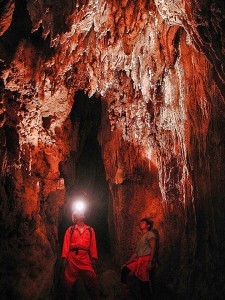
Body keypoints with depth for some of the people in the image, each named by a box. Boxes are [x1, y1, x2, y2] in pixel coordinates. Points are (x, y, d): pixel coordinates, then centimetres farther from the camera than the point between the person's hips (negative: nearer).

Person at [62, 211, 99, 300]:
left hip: (85, 258, 1)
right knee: (69, 281, 1)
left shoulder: (90, 230, 18)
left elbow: (93, 244, 10)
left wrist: (94, 258, 1)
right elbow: (66, 244, 5)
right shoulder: (70, 229, 13)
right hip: (72, 257, -1)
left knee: (91, 279, -6)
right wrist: (64, 258, -5)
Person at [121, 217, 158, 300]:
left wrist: (150, 262, -22)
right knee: (124, 270, 2)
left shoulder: (150, 234, 2)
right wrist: (126, 263, 20)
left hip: (146, 260, -9)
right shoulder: (141, 237, 28)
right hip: (139, 261, 9)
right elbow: (136, 253, 25)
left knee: (144, 282, -14)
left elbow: (153, 248, -11)